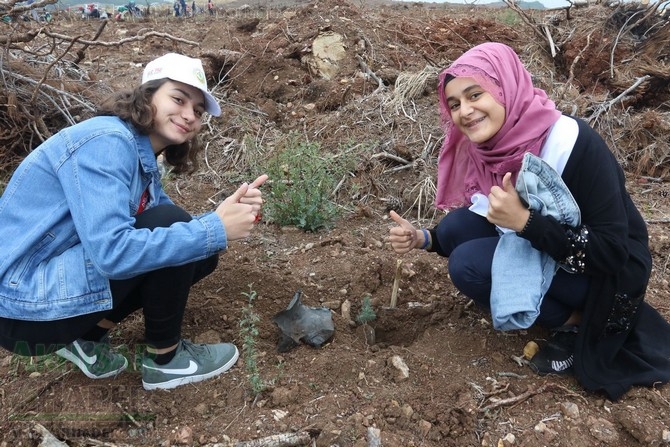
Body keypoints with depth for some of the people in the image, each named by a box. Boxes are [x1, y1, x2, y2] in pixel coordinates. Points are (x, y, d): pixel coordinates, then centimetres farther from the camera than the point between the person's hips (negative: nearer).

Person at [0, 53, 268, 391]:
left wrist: (229, 213, -14)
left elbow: (181, 226, 5)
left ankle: (86, 336, 10)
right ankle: (164, 360, -2)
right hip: (28, 306, -9)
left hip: (65, 273, 9)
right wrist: (215, 230, -28)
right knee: (168, 227, -21)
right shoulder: (107, 141, -21)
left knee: (200, 255, 5)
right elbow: (111, 251, -32)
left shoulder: (142, 158, 8)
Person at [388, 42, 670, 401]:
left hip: (611, 273, -7)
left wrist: (525, 221, -35)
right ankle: (568, 309, 3)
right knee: (456, 227, -12)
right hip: (548, 256, 7)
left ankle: (575, 324, -2)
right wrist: (424, 239, -14)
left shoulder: (573, 143, -27)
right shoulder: (486, 149, -7)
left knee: (469, 267, -24)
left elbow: (612, 250, -27)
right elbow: (462, 236, 5)